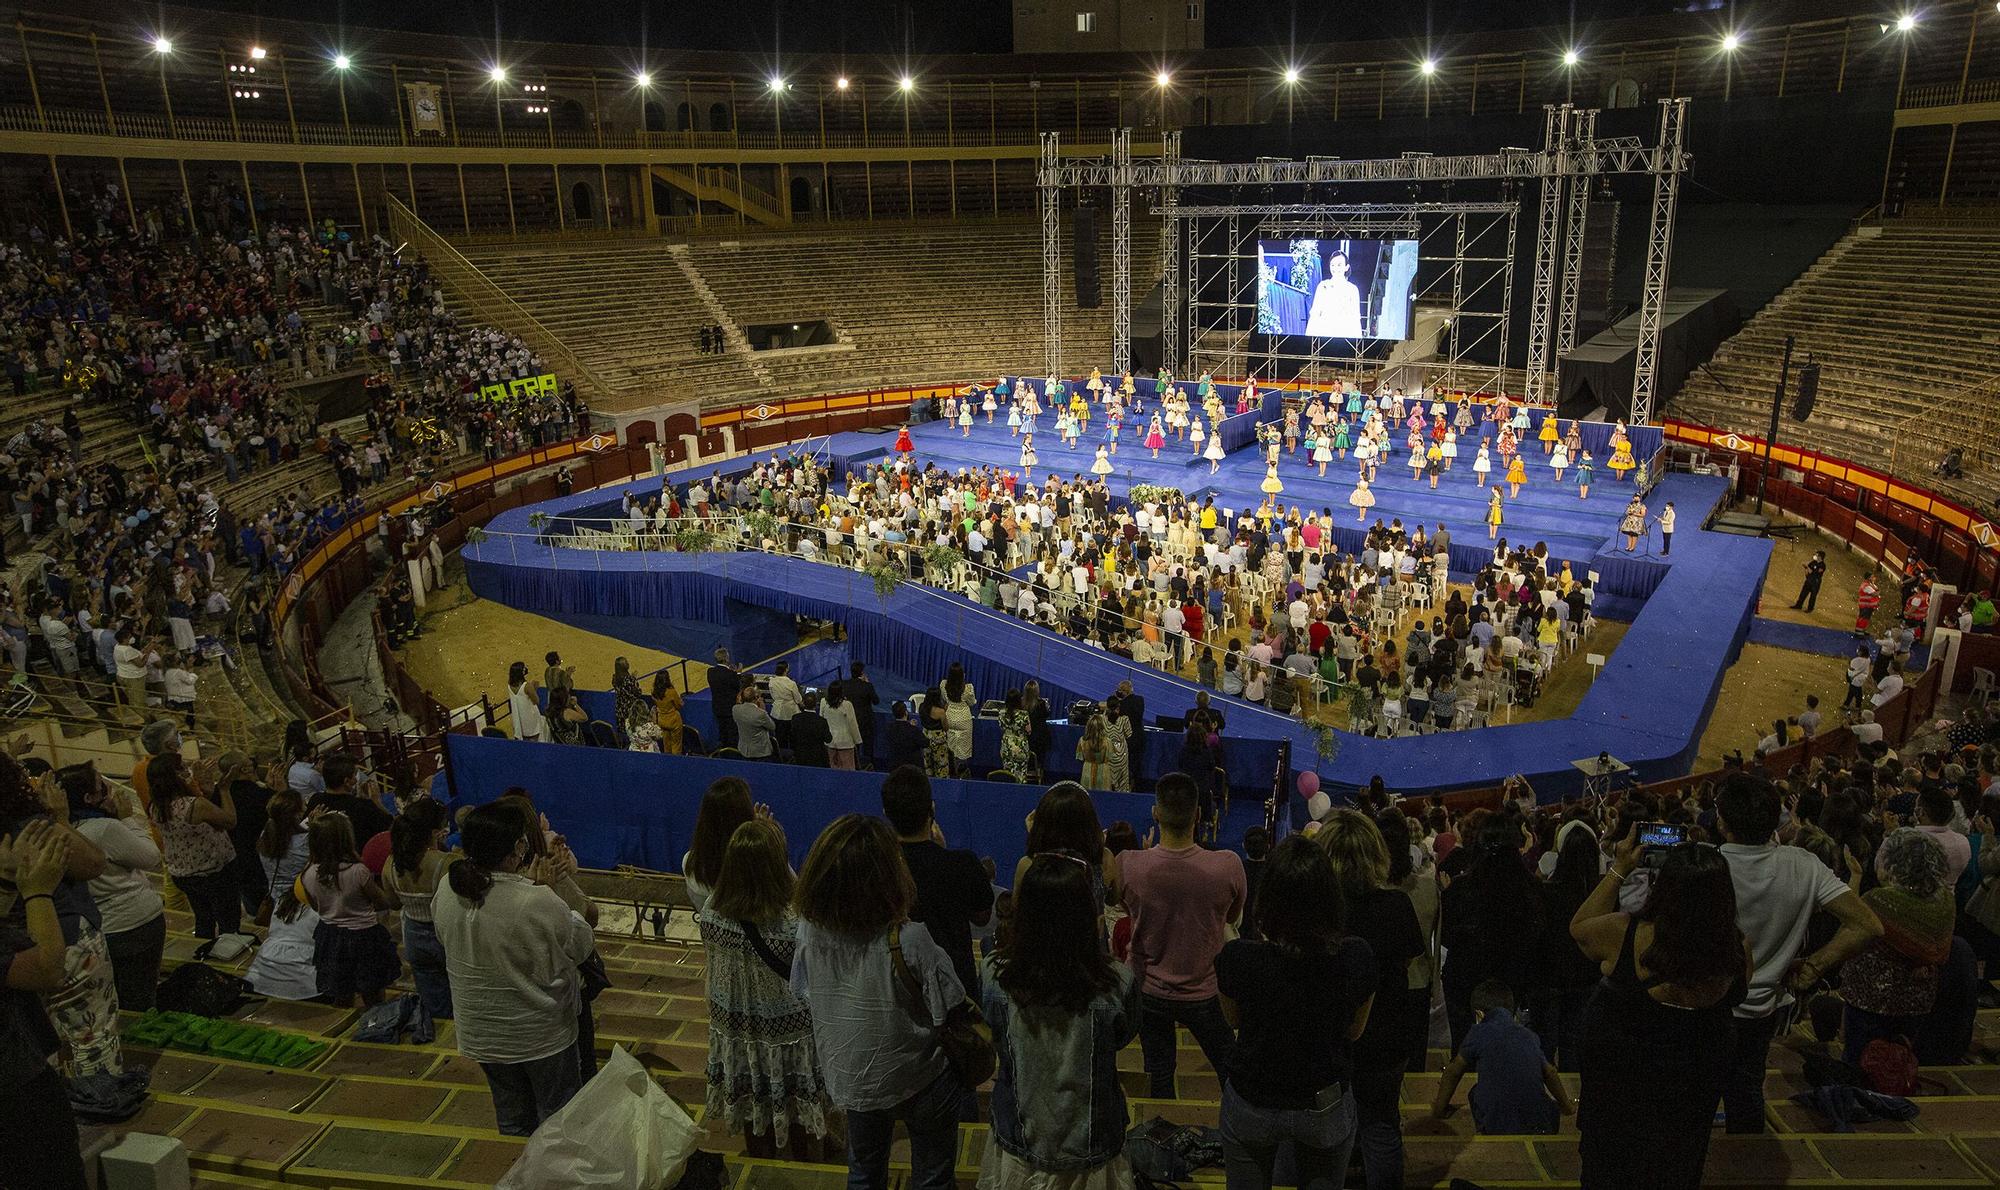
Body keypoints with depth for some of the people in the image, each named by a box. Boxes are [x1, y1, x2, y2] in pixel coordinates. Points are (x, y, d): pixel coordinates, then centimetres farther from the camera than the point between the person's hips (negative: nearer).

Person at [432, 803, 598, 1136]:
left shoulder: (447, 891, -13)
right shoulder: (538, 903, -31)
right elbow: (581, 945, -15)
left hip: (481, 1033, 6)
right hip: (540, 1032, -5)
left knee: (511, 1120, 24)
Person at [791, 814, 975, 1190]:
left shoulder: (810, 930, -18)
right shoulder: (909, 941, -33)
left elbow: (805, 996, -2)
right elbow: (952, 1018, -24)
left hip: (849, 1079, 4)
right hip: (918, 1081, -4)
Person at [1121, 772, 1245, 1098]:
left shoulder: (1128, 866, -23)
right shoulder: (1228, 866, -23)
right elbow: (1233, 917, -2)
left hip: (1150, 993, 0)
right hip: (1202, 994, 0)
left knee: (1160, 1076, 18)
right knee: (1232, 1070, 21)